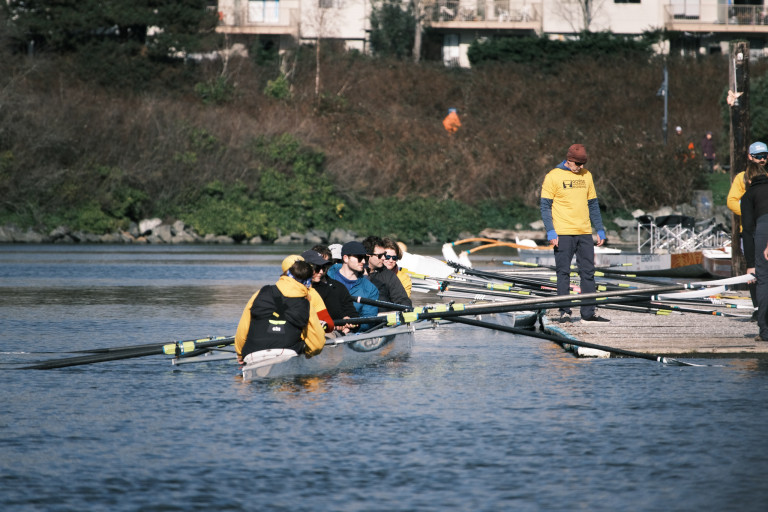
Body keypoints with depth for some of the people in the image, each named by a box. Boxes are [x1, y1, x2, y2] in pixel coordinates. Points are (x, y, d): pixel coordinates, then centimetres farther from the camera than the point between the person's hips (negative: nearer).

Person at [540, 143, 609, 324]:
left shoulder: (586, 175, 12)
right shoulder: (554, 176, -4)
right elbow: (545, 206, -5)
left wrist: (600, 230, 13)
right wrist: (551, 232, -14)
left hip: (584, 233, 5)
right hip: (563, 234, -5)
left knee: (588, 273, 4)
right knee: (563, 273, -3)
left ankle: (588, 314, 8)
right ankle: (565, 312, 1)